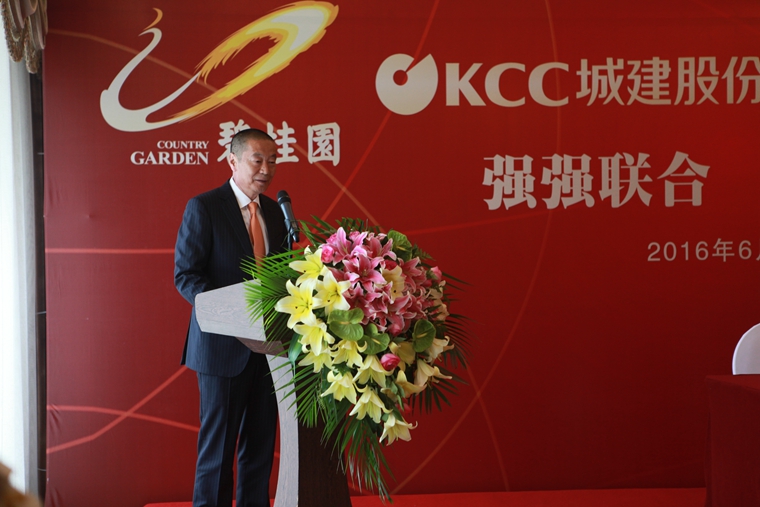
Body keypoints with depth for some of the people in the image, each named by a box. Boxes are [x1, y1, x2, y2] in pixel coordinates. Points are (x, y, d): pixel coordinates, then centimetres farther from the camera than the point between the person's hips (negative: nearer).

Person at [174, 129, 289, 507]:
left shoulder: (275, 212, 12)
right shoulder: (203, 207, -6)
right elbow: (185, 274, -10)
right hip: (224, 344, -5)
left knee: (260, 442, 11)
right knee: (218, 443, 3)